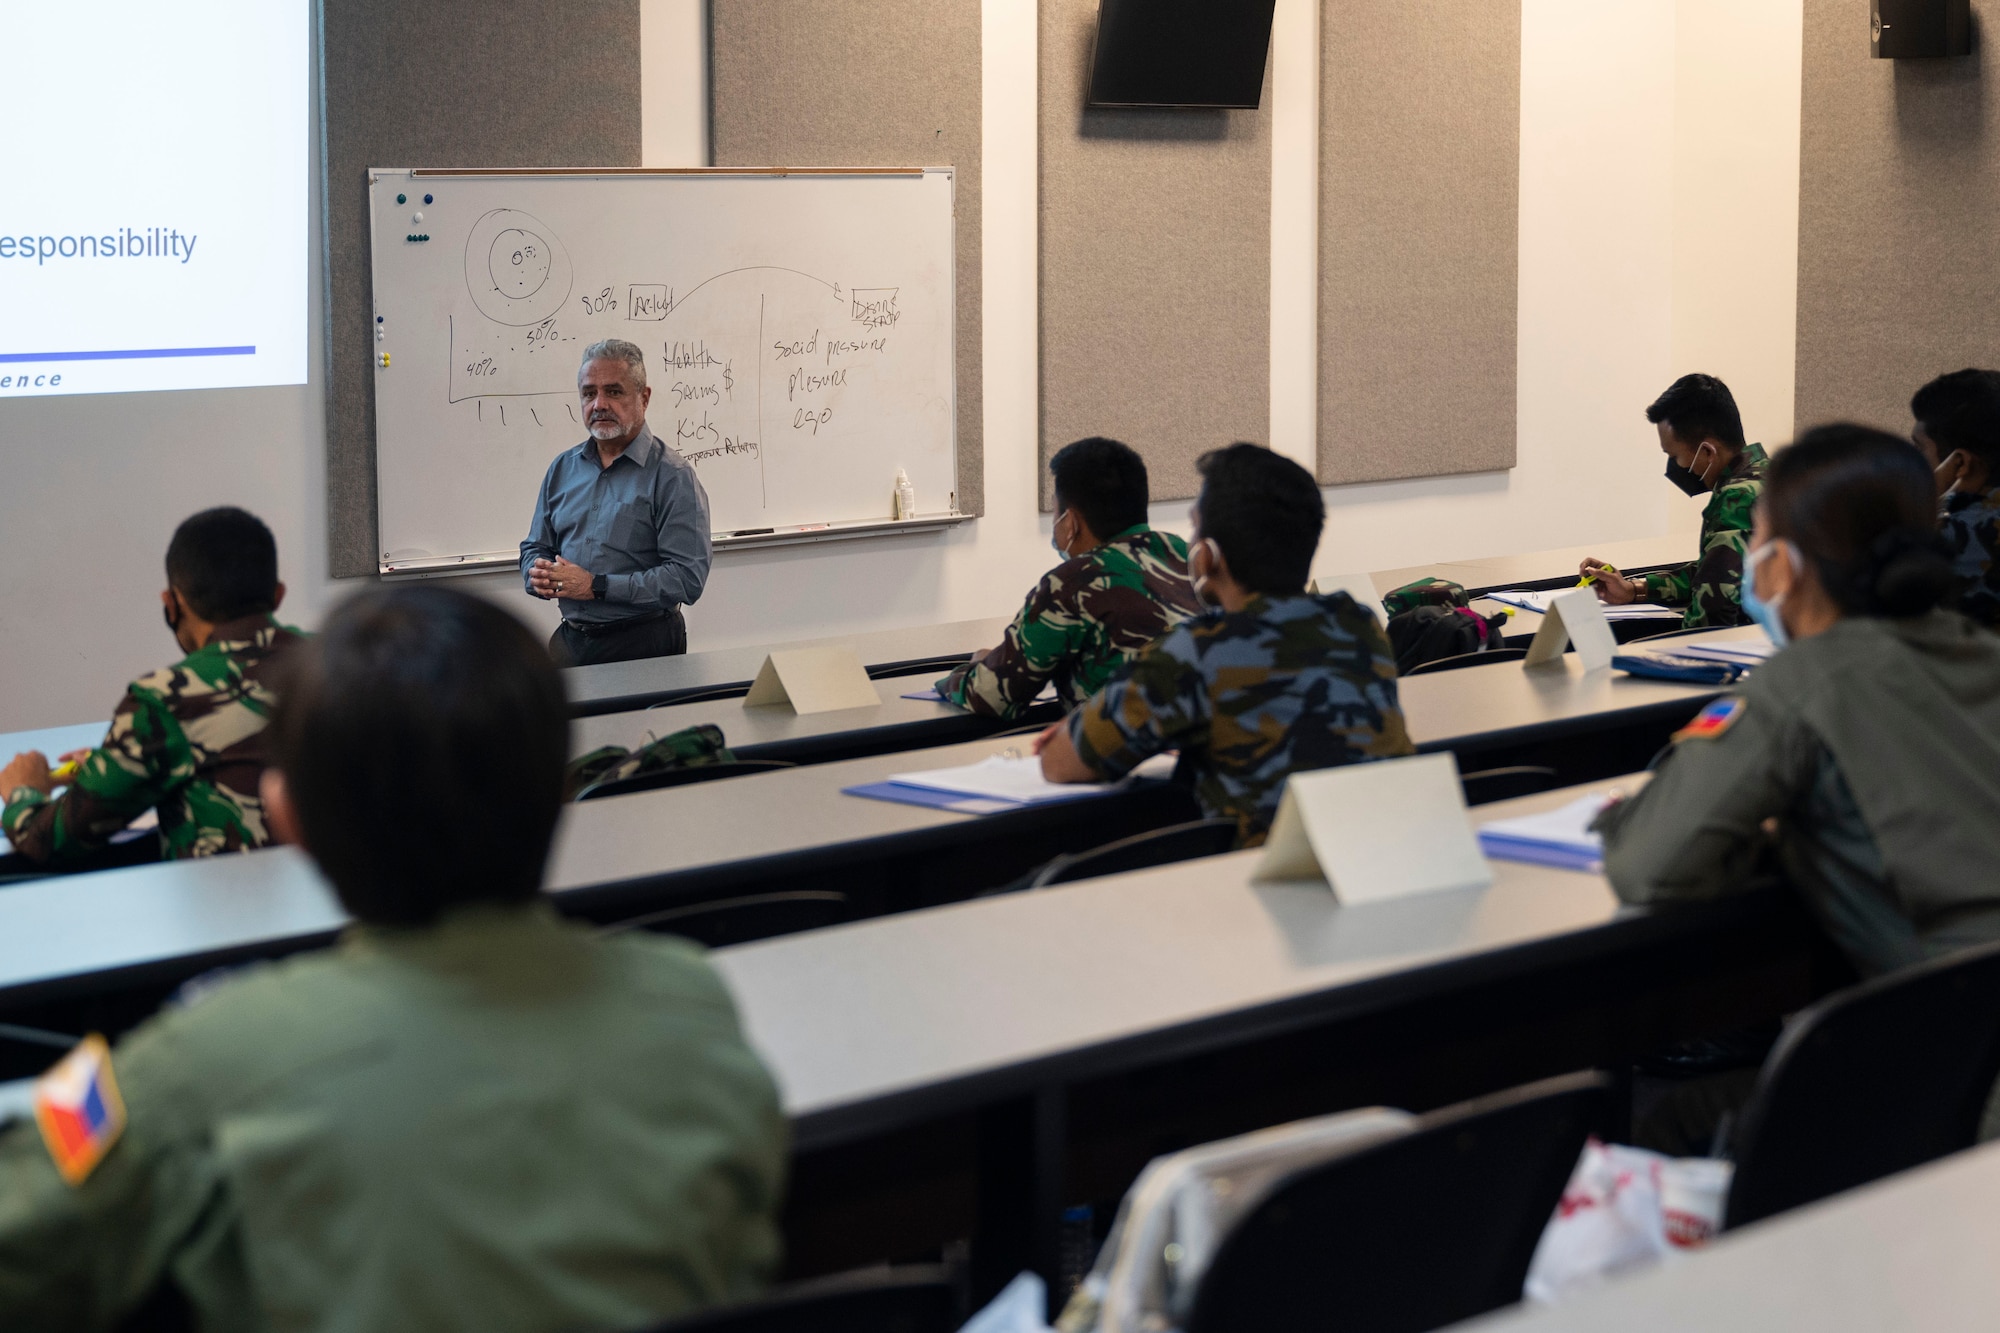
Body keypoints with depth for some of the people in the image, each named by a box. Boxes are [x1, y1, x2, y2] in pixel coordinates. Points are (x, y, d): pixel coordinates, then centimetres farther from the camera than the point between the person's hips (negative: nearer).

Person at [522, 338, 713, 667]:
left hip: (644, 643, -4)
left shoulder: (672, 476, -5)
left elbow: (687, 578, -14)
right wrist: (538, 575, 0)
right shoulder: (563, 468, 15)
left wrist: (597, 586, -17)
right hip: (571, 639, 4)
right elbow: (535, 547, 25)